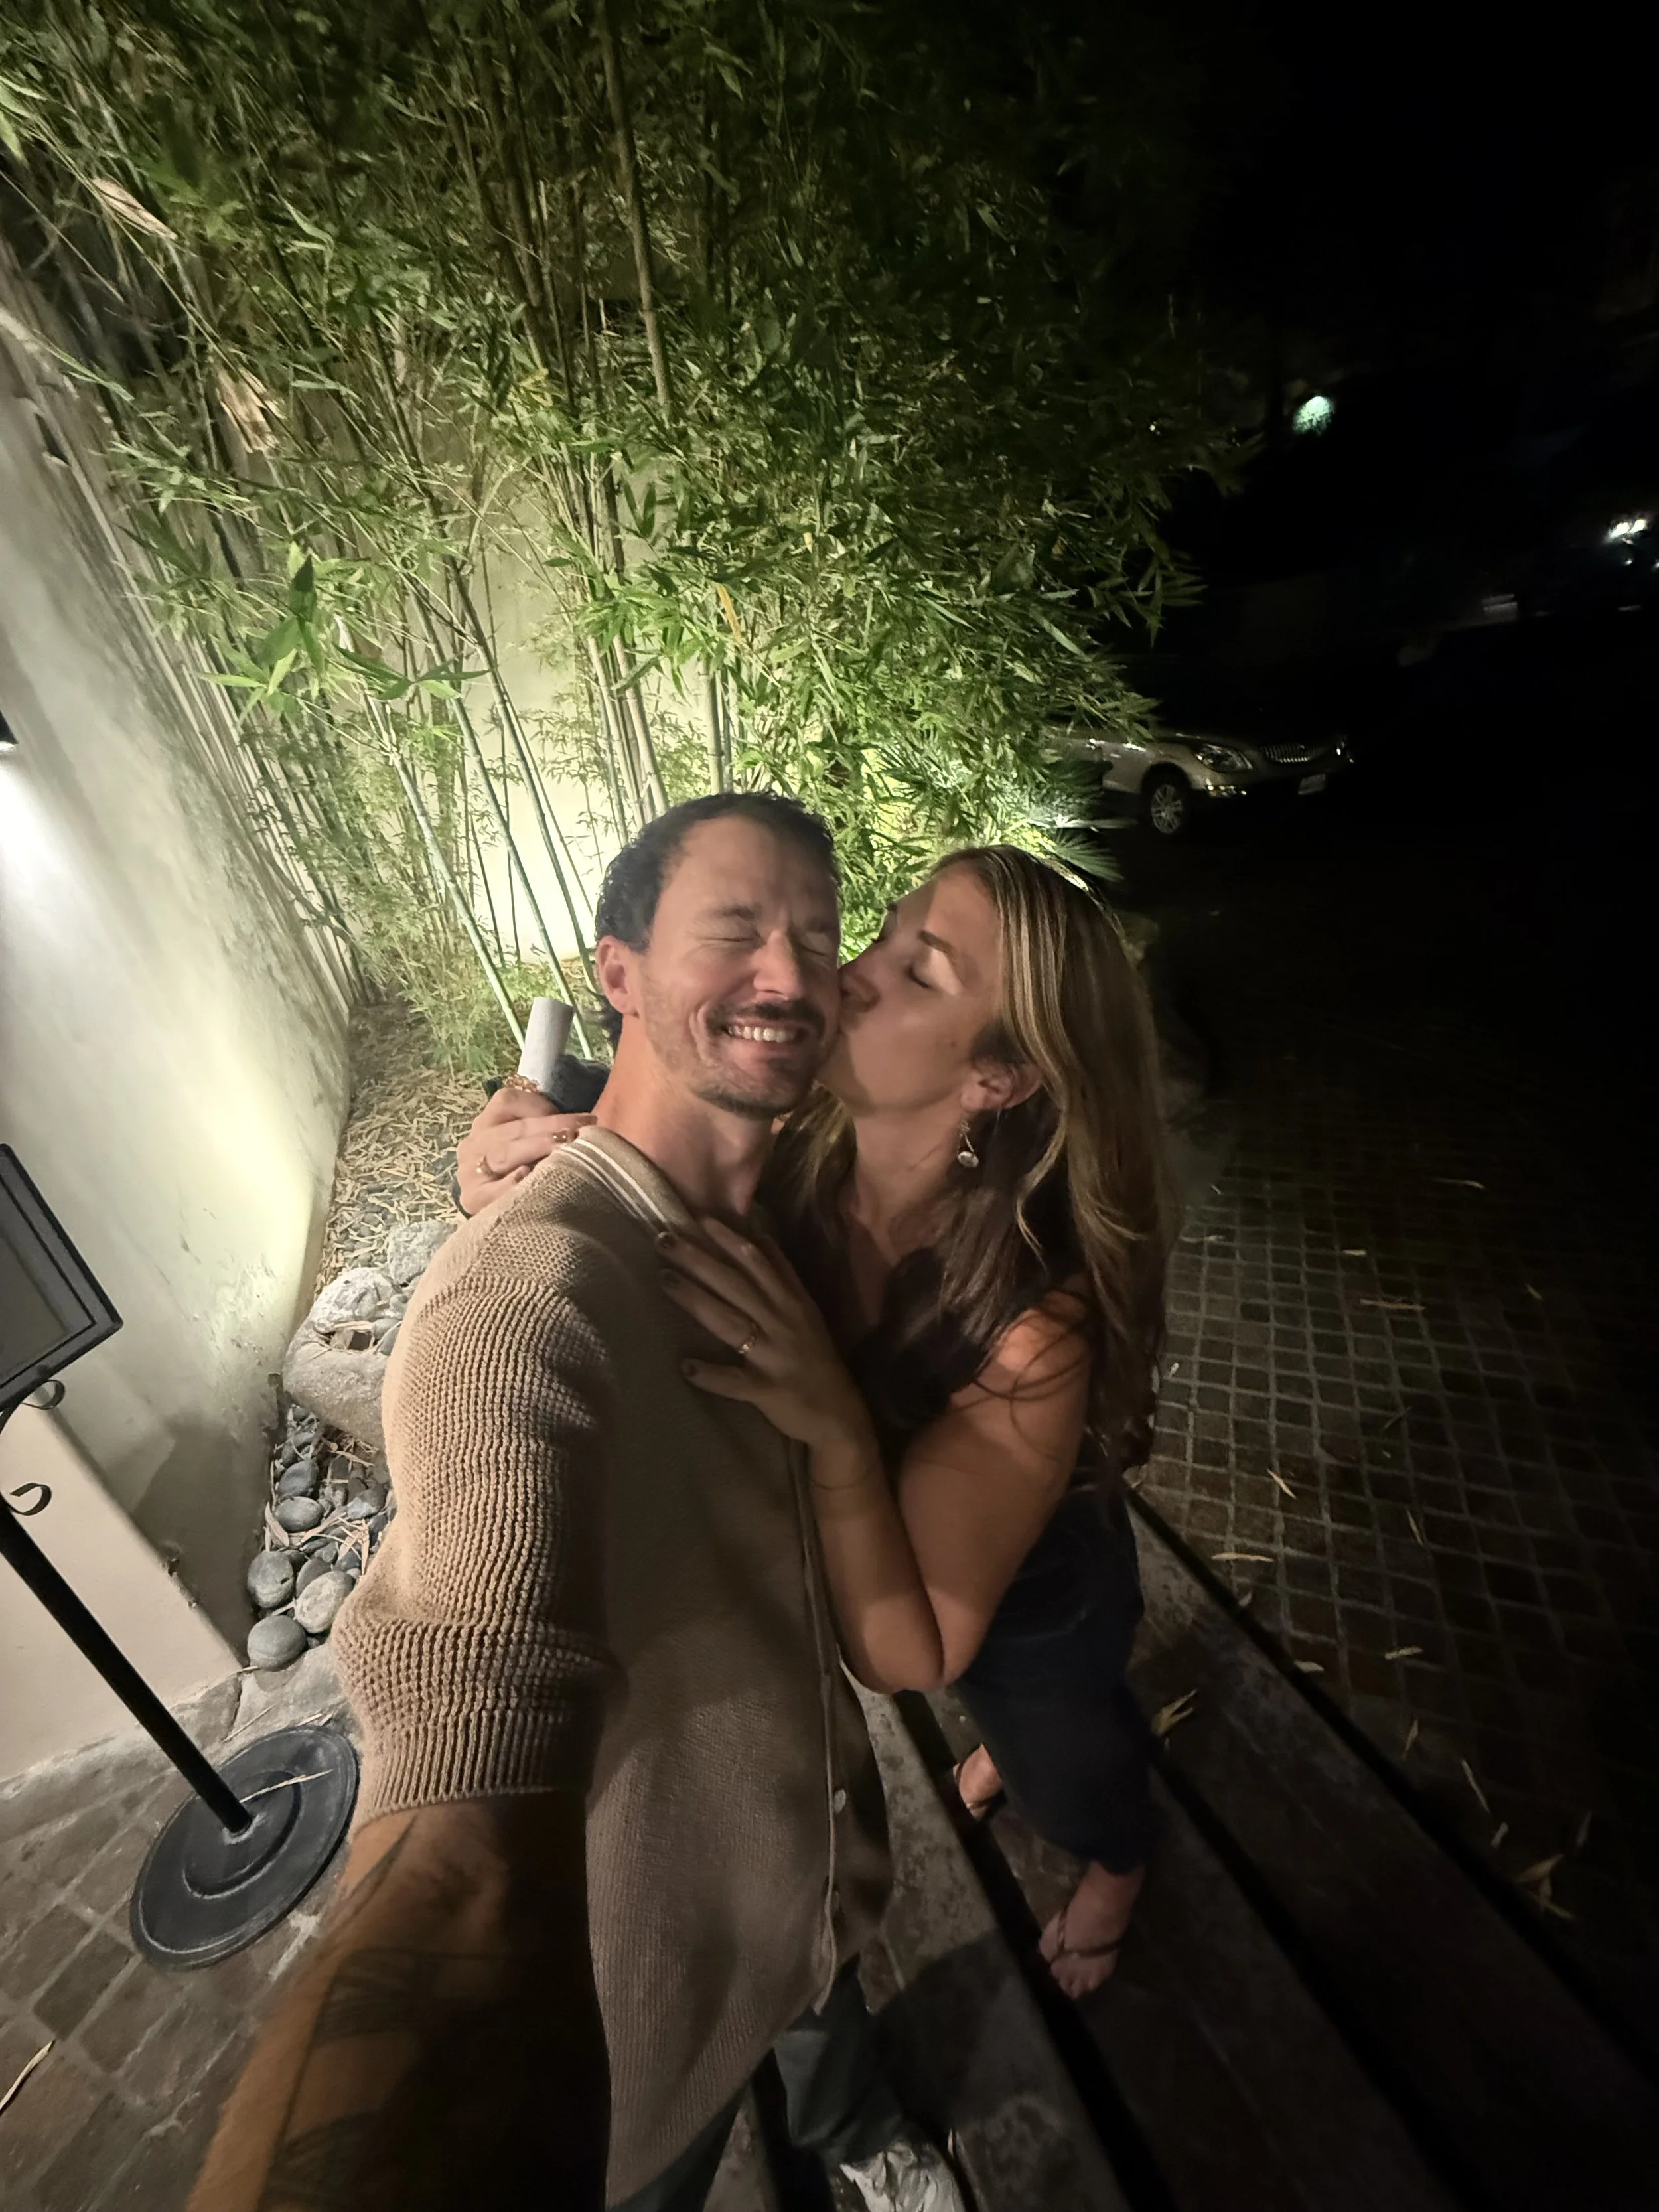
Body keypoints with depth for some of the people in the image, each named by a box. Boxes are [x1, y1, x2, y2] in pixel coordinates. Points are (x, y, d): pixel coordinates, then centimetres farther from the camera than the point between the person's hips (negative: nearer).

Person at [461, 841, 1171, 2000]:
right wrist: (501, 1190, -35)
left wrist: (836, 1430, -49)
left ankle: (1120, 1862, 72)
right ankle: (1007, 1743, 78)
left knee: (1067, 1763, 35)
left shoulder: (1033, 1328, -44)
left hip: (1032, 1604, -3)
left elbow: (908, 1654, -34)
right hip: (860, 1554, 4)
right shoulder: (789, 1153, -31)